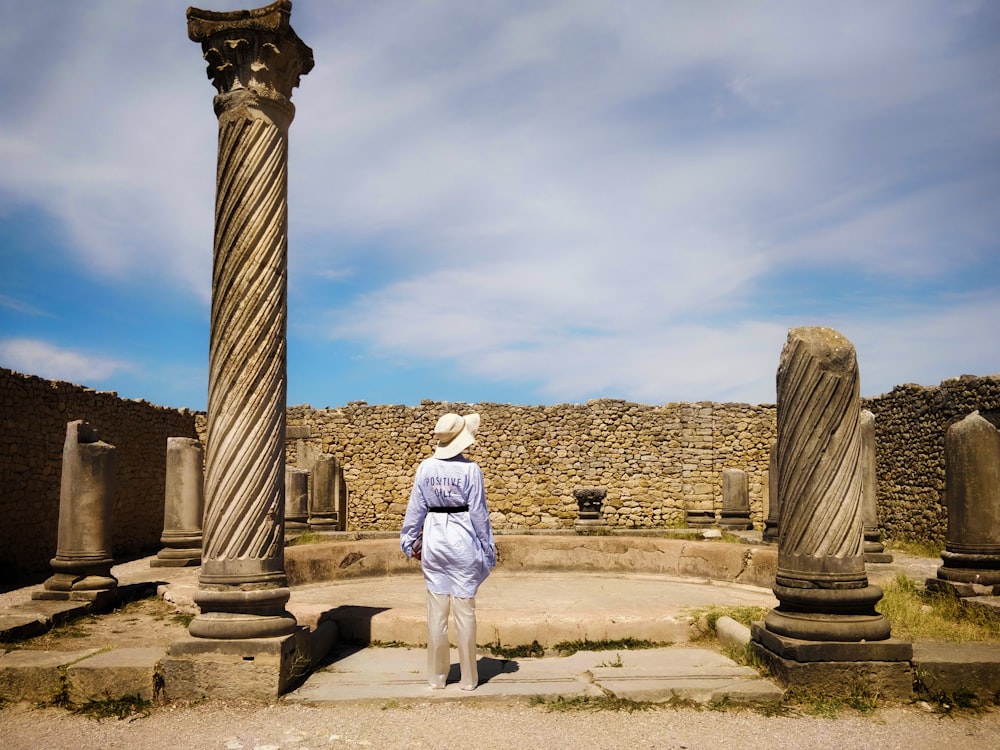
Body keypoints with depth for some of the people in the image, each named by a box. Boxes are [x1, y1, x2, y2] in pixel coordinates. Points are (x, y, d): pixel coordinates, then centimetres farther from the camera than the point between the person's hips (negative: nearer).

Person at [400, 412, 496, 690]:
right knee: (465, 610, 6)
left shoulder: (425, 467, -1)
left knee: (436, 610, 10)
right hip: (462, 542, -3)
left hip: (434, 541, 3)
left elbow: (416, 508, 5)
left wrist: (411, 541, 16)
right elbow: (479, 513, -5)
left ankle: (436, 676, 19)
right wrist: (488, 548, 4)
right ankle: (468, 678, 14)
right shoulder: (470, 469, -10)